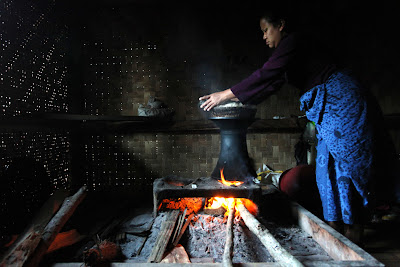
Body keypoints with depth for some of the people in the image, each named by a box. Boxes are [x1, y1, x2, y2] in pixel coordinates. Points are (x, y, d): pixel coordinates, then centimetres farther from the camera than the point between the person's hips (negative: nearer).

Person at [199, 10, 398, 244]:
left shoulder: (294, 41, -10)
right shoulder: (289, 51, 19)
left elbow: (266, 76, -20)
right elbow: (270, 85, 19)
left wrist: (225, 95, -17)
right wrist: (234, 98, 14)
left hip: (342, 100, -10)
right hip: (329, 110, 10)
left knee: (347, 162, -5)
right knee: (327, 164, 7)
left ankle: (354, 231, 7)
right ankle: (335, 224, 16)